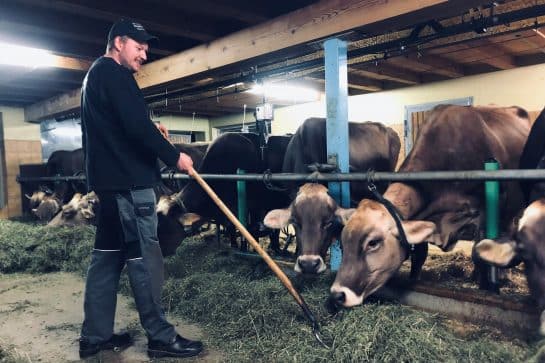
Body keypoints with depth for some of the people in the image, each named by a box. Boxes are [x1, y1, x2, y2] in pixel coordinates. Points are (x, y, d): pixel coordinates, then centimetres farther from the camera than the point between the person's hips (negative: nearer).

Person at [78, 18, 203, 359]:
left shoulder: (96, 74, 23)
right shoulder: (114, 73, -10)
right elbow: (135, 126, -20)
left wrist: (151, 128, 12)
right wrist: (174, 156, -11)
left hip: (110, 178, 11)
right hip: (128, 180, -11)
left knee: (108, 255, 12)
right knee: (144, 258, -5)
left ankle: (95, 336, 21)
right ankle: (161, 337, 5)